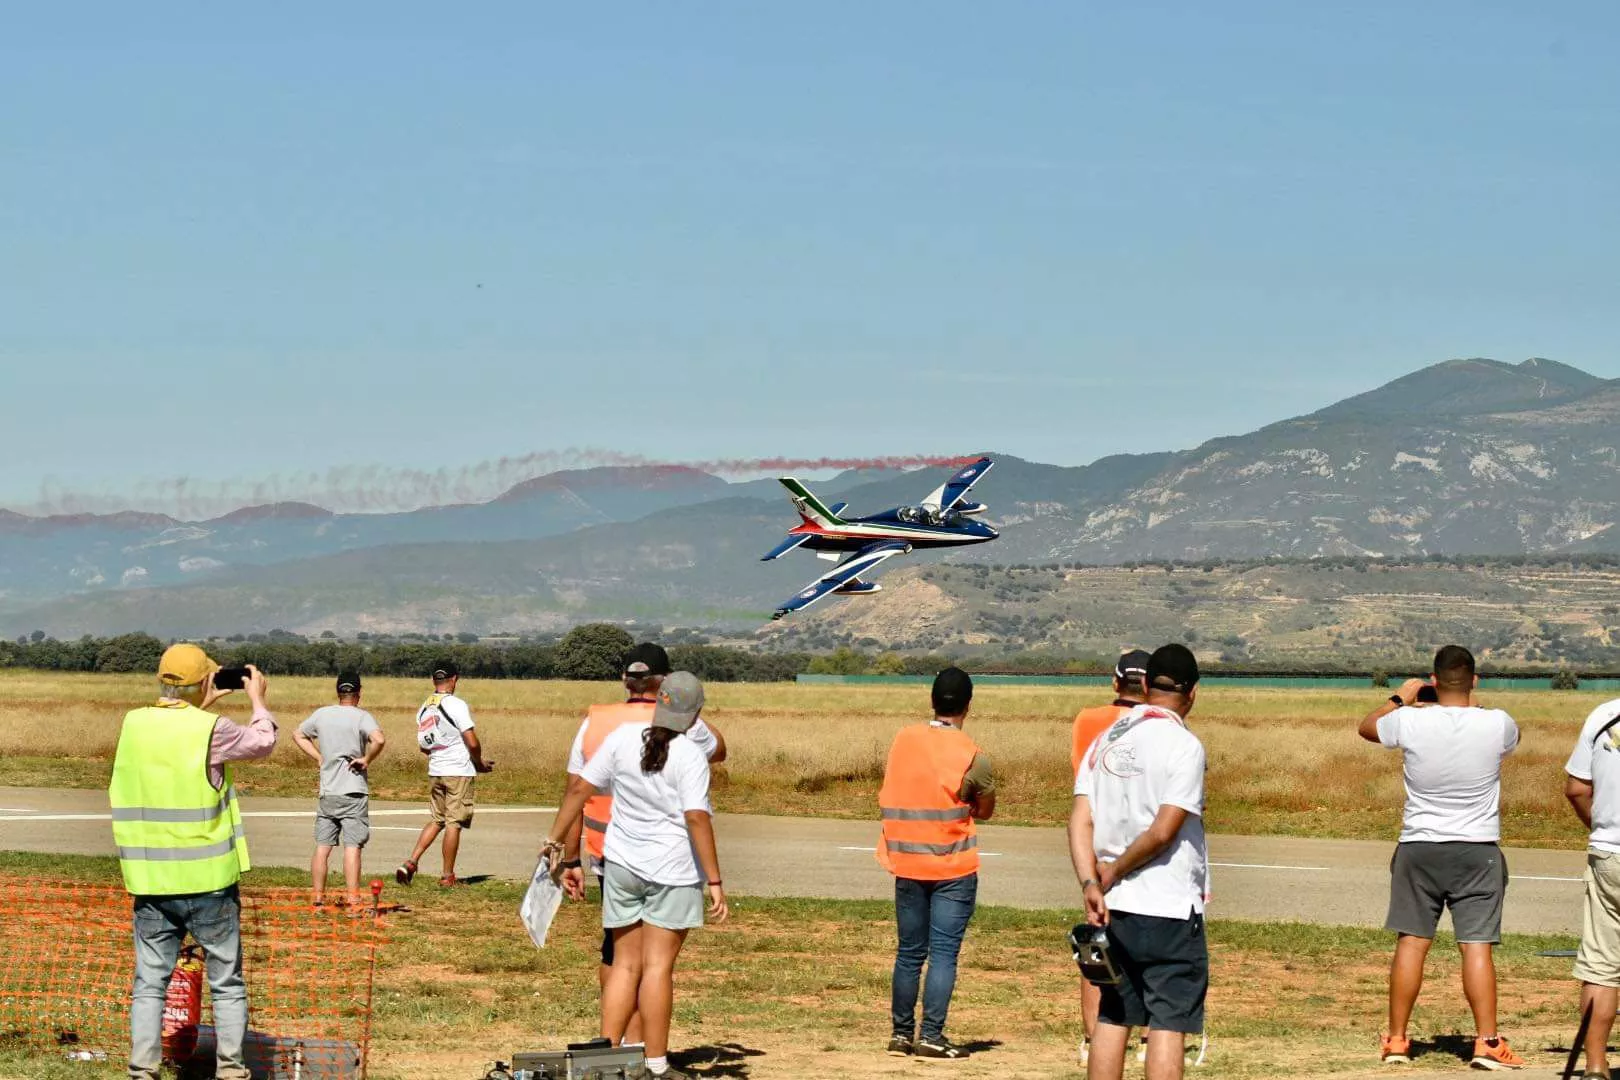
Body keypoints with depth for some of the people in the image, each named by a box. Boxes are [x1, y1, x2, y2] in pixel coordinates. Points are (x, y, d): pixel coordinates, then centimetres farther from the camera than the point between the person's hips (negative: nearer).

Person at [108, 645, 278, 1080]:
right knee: (227, 982, 10)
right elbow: (262, 743, 4)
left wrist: (200, 709, 26)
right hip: (209, 880, -3)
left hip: (151, 882, 3)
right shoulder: (211, 730, -14)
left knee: (150, 983, 8)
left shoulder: (134, 724, 0)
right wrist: (258, 700, 19)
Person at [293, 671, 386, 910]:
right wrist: (366, 760, -11)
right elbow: (378, 739, -27)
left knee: (322, 846, 9)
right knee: (352, 846, -6)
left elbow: (298, 735, 21)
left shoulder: (321, 714, 6)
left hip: (327, 792, 4)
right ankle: (353, 899, -10)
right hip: (354, 792, -4)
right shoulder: (361, 717, -9)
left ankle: (317, 896, 12)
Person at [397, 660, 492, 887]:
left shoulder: (424, 709, 8)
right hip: (459, 771, -6)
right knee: (453, 823, 1)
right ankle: (447, 876, 5)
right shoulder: (456, 705, -13)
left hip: (435, 772, 6)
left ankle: (410, 862, 3)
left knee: (437, 820, 16)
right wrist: (479, 763, 2)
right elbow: (472, 743, -16)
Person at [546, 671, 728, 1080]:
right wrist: (715, 881, -14)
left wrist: (557, 839, 14)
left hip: (621, 864, 4)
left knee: (625, 964, 11)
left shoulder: (623, 737, 0)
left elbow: (580, 789, 3)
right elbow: (697, 818, -17)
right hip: (673, 870, -4)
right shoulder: (690, 756, -12)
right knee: (658, 966, 0)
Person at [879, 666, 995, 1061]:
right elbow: (986, 810, 4)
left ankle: (902, 1032, 14)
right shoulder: (972, 757, -10)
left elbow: (889, 798, 9)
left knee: (909, 952, 12)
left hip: (906, 865, 4)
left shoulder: (903, 740, 1)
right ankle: (931, 1035, -7)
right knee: (944, 953, -2)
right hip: (954, 868, -4)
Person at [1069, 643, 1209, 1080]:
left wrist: (1092, 884, -7)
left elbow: (1080, 820, 1)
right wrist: (1114, 872, -5)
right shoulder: (1183, 745, -10)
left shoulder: (1106, 740, 9)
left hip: (1114, 908, 6)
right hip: (1170, 910, -6)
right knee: (1169, 1024, -3)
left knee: (1112, 1019, 12)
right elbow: (1164, 831, -17)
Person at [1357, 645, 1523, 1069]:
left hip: (1419, 847, 1)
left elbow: (1367, 727, 13)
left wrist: (1400, 697, 28)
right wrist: (1471, 703, 30)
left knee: (1411, 942, 7)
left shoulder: (1410, 722, -10)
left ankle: (1396, 1040, 12)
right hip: (1478, 850, -1)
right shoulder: (1497, 724, -9)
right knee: (1477, 946, -2)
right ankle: (1487, 1042, -5)